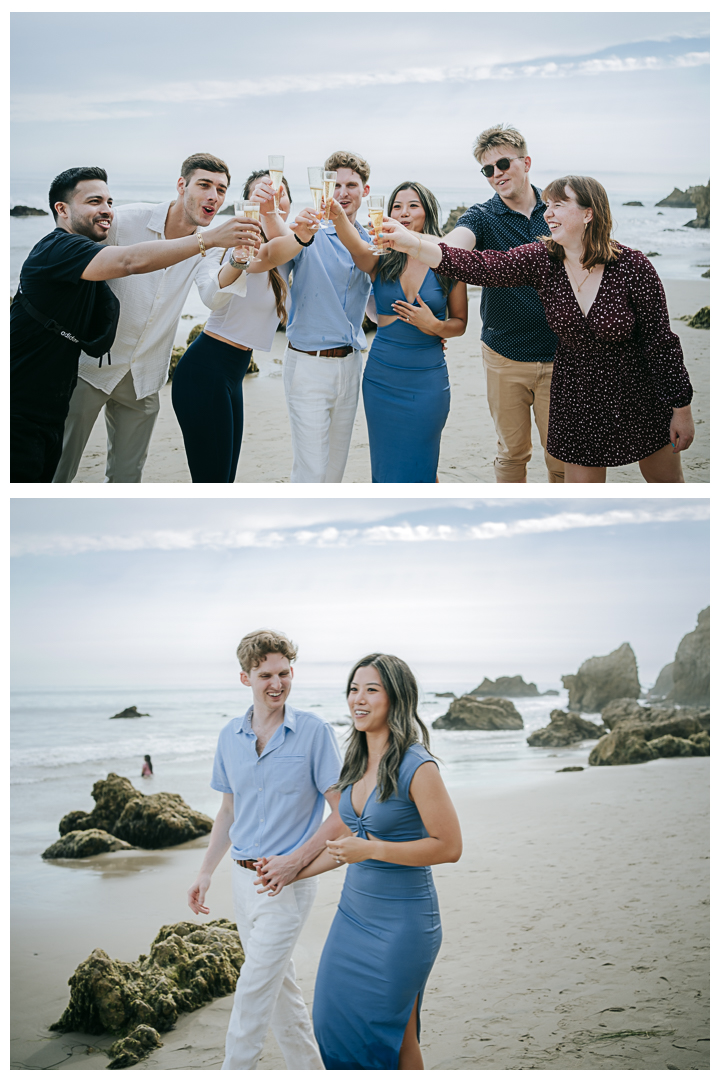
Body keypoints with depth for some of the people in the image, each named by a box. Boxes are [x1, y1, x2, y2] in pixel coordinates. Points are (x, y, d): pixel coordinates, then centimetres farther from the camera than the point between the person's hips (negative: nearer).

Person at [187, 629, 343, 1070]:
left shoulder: (314, 732, -11)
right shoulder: (230, 736, 5)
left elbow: (342, 812, -11)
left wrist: (296, 860, -20)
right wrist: (206, 872, 13)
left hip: (288, 881, -6)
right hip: (244, 877, 6)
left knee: (253, 993, -6)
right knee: (279, 985, 15)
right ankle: (311, 1070, 29)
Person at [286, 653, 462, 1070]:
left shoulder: (417, 767, -17)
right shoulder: (358, 762, 7)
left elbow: (450, 846, -18)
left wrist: (373, 849, -21)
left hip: (401, 918, -8)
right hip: (354, 908, 8)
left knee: (391, 1032, 2)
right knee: (335, 1019, 12)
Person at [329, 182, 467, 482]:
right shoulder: (381, 259, -1)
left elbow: (460, 323, 7)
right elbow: (355, 245, -25)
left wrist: (434, 325, -16)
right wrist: (338, 216, -47)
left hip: (427, 380, -1)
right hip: (381, 376, 1)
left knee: (419, 465, 6)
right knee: (385, 463, 11)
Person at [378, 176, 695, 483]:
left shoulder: (633, 266, -18)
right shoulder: (541, 260, -10)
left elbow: (660, 342, -13)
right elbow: (479, 266, -20)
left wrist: (682, 410, -9)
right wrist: (413, 244, -32)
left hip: (639, 396, -2)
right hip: (577, 399, 2)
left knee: (666, 482, 13)